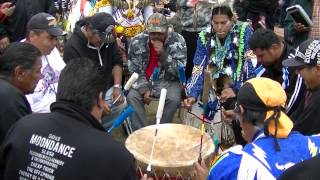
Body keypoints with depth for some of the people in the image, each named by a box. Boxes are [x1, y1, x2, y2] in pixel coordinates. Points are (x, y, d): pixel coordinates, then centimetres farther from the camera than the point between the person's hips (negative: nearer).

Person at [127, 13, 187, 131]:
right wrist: (144, 88, -17)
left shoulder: (177, 41, -14)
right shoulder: (138, 41, -9)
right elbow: (134, 70, -2)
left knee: (174, 99, -29)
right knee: (132, 97, -24)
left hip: (168, 81, -2)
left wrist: (163, 54, -29)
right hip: (144, 81, 2)